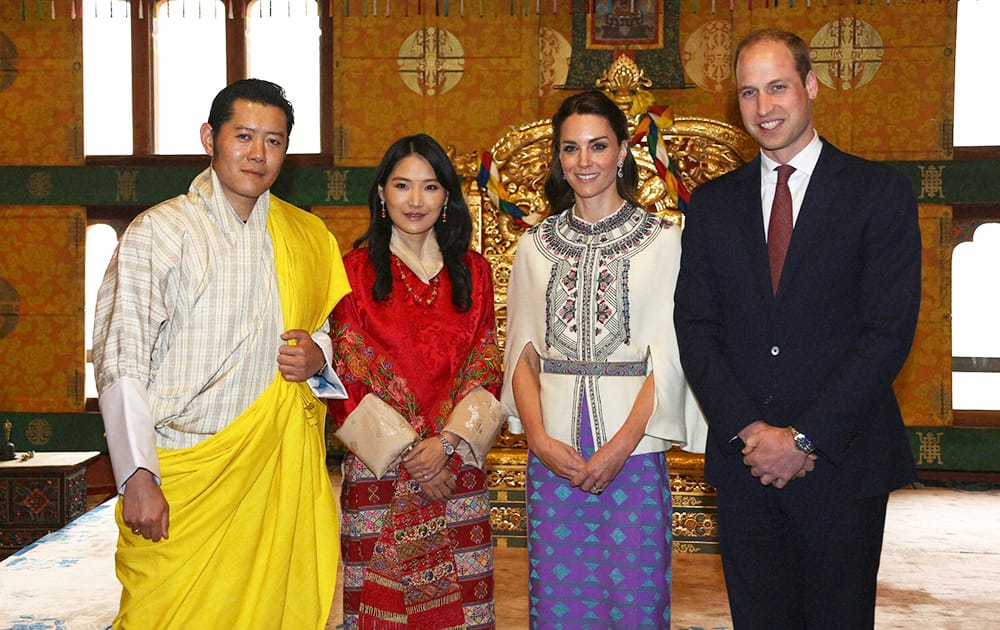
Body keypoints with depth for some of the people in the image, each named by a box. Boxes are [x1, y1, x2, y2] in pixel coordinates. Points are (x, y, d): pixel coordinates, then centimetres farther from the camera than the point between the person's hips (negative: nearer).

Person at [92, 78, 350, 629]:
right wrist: (138, 478, -15)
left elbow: (334, 329, 23)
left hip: (281, 474, 4)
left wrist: (317, 356, -1)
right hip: (182, 478, -4)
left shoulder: (308, 237, 10)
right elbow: (120, 363, -8)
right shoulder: (158, 232, -4)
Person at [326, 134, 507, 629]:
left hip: (457, 465, 2)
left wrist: (447, 442, -9)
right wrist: (405, 450, -10)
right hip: (378, 467, -2)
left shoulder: (473, 272, 9)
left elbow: (486, 369, 4)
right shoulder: (356, 270, 1)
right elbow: (348, 376, -3)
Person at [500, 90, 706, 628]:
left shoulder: (663, 241, 1)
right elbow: (522, 353, 8)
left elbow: (669, 358, -4)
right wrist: (539, 437, -7)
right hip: (553, 456, 2)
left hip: (634, 451, -2)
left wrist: (620, 446, -12)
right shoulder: (536, 245, 9)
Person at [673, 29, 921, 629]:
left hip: (842, 466, -2)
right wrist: (749, 429, -10)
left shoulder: (879, 191, -1)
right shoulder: (712, 203, 9)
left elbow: (889, 331, -9)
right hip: (744, 462, 3)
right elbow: (695, 328, 3)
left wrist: (805, 438, -14)